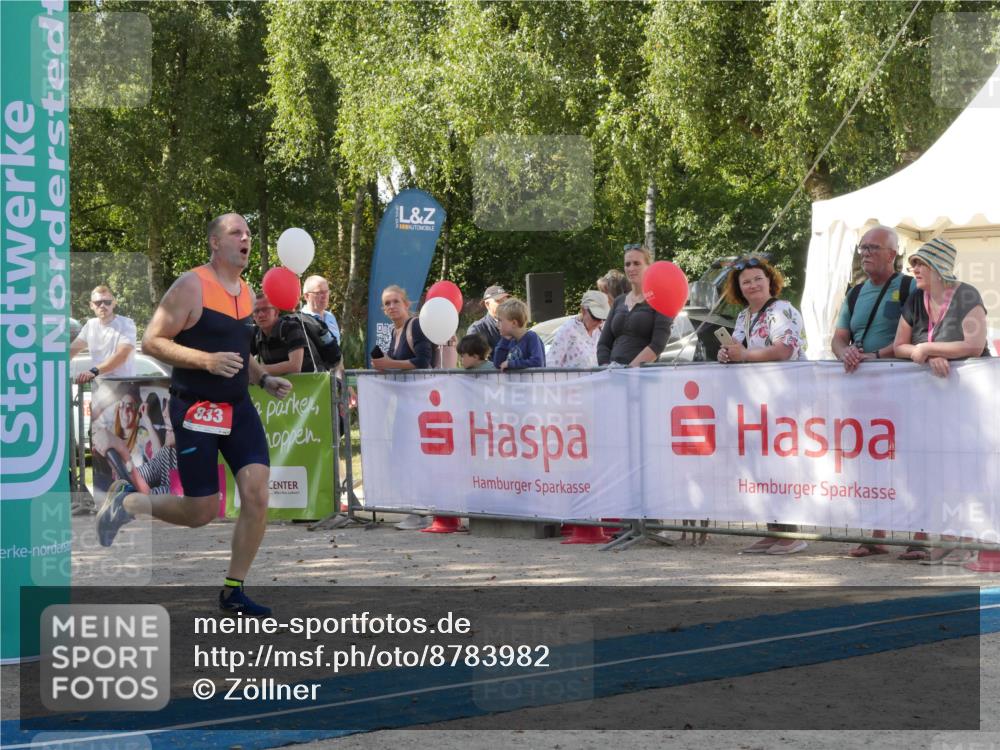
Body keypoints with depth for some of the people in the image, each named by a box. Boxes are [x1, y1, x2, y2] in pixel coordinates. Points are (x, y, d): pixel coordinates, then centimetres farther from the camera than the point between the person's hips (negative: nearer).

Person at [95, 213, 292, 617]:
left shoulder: (246, 292, 12)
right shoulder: (192, 286, -12)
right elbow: (152, 341, -14)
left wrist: (263, 378, 9)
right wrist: (206, 361, -25)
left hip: (238, 406, 6)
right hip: (195, 409, -6)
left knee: (257, 495, -9)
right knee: (201, 512, -3)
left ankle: (233, 591, 4)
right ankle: (126, 500, 25)